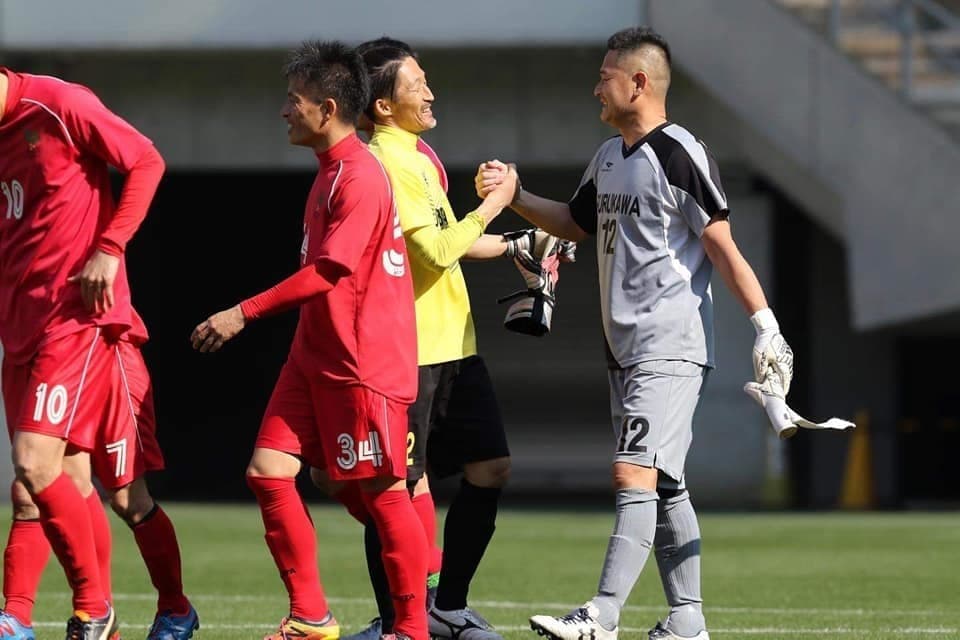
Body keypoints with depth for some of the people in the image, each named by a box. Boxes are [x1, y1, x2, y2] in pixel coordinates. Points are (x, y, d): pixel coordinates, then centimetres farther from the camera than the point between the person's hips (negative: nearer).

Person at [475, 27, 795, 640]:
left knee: (635, 474, -16)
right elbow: (576, 222, 30)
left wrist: (764, 320, -19)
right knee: (664, 484, 11)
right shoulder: (609, 157, 14)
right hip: (626, 350, 9)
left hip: (672, 347, -9)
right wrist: (515, 195, 16)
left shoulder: (681, 154, -12)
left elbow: (722, 244, -14)